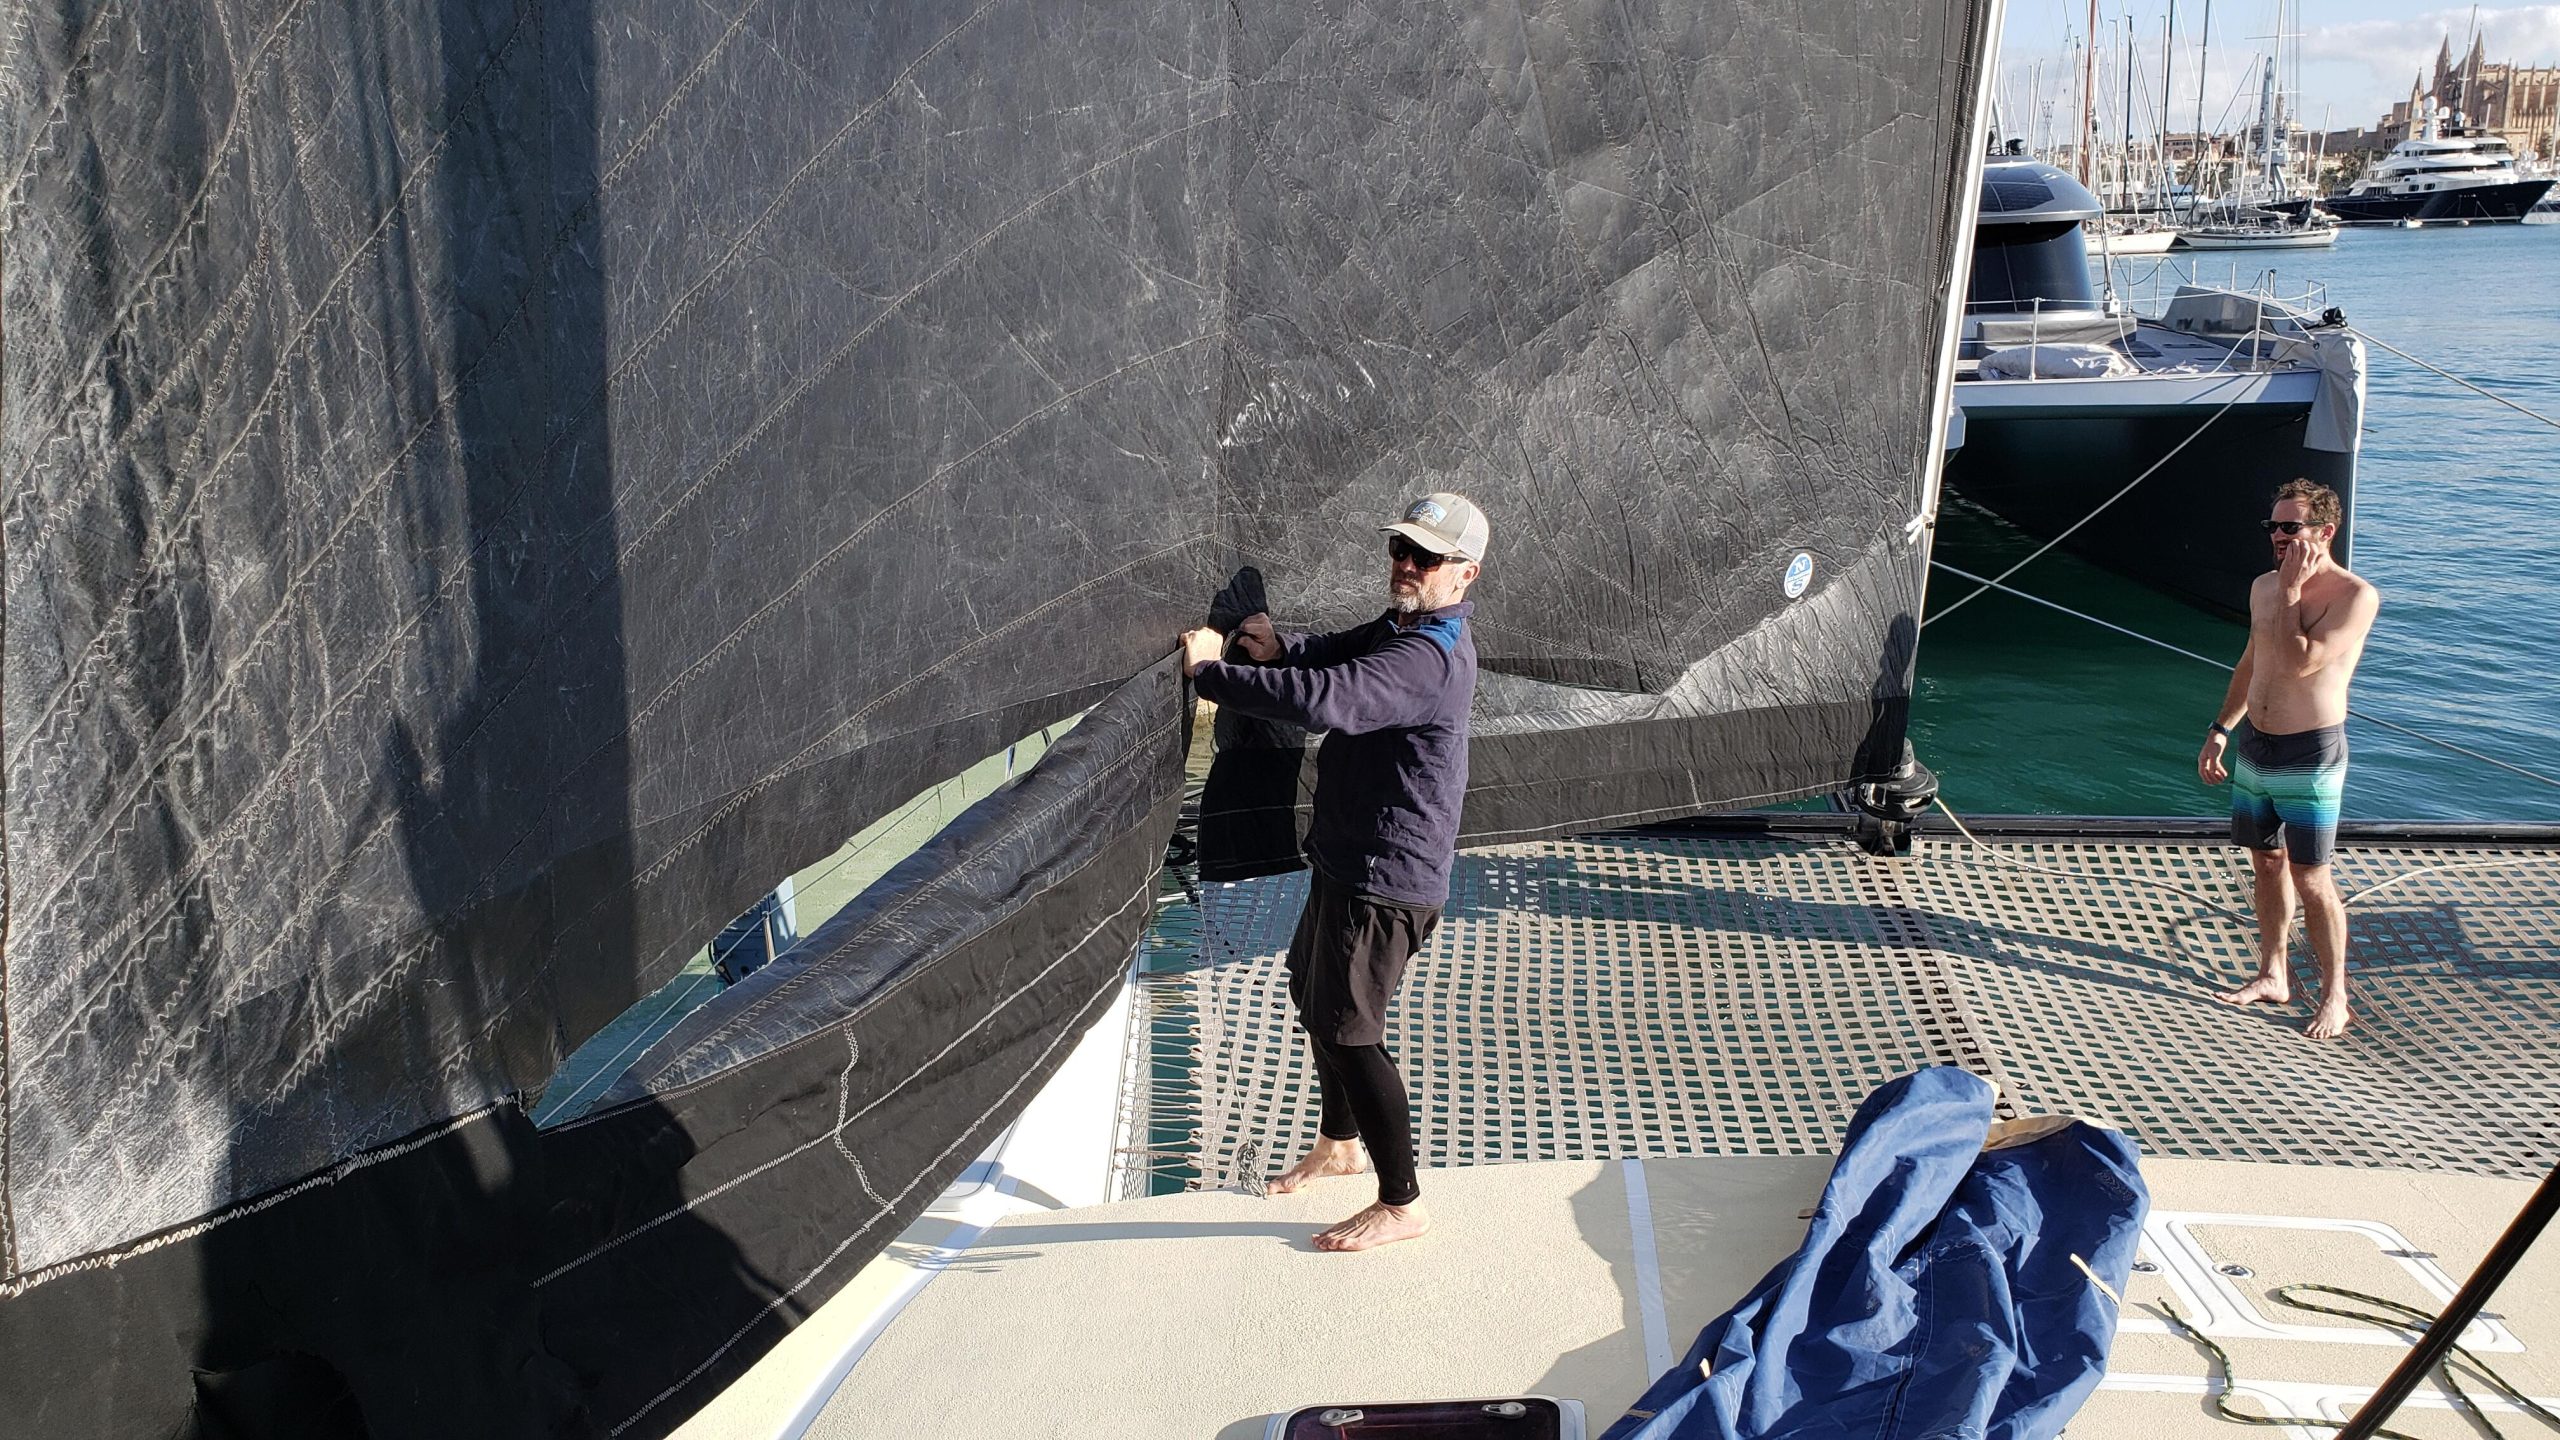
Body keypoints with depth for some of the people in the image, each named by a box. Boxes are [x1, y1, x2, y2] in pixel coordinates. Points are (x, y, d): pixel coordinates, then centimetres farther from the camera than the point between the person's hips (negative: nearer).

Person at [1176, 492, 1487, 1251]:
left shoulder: (1427, 657, -26)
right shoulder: (1402, 627, 9)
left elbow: (1326, 700, -40)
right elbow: (1333, 654, 16)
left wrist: (1213, 670, -32)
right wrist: (1277, 646, -7)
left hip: (1385, 877, -11)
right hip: (1347, 861, 11)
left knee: (1346, 1029, -7)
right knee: (1313, 997, 25)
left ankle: (1401, 1204, 7)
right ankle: (1339, 1144, 45)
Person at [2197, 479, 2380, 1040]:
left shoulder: (2354, 595, -15)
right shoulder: (2264, 586, 7)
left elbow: (2299, 662, -27)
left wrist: (2290, 591, -19)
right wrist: (2221, 730, 18)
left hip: (2309, 757, -7)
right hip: (2253, 745, 7)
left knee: (2310, 880, -3)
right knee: (2266, 864, 15)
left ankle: (2334, 996, 9)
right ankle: (2272, 976, 28)